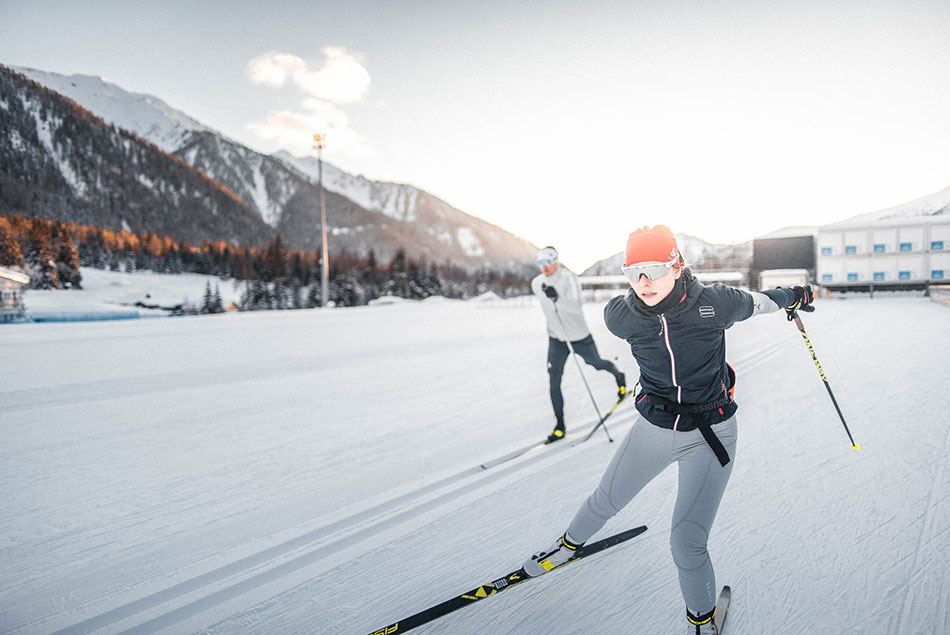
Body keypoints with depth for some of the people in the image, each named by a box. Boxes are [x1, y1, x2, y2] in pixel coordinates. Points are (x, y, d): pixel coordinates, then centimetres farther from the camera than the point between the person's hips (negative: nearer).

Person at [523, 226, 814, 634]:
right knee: (607, 500, 22)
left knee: (686, 544, -5)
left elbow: (751, 303, 2)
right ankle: (571, 542, 55)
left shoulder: (714, 302, -21)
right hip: (654, 427, 3)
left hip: (710, 435, -2)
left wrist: (791, 298, 22)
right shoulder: (620, 317, -17)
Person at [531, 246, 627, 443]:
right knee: (553, 383, -5)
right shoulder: (537, 284, -5)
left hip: (579, 336, -4)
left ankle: (618, 375, 56)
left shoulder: (569, 279, -22)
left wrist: (557, 298, -49)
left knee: (597, 364, 21)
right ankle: (560, 426, 6)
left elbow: (577, 306, -33)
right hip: (556, 339, 4)